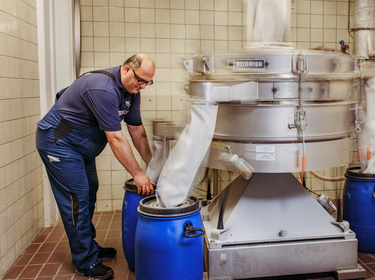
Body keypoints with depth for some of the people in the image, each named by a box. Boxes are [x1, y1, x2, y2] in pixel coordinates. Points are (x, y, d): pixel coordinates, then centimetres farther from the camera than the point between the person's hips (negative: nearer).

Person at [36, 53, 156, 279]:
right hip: (58, 142, -10)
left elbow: (138, 130, 4)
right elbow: (115, 138, -31)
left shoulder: (131, 90, -2)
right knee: (77, 200, -6)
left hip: (81, 145, 10)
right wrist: (137, 174, -25)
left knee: (89, 194, 15)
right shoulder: (103, 89, -32)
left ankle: (90, 247, 31)